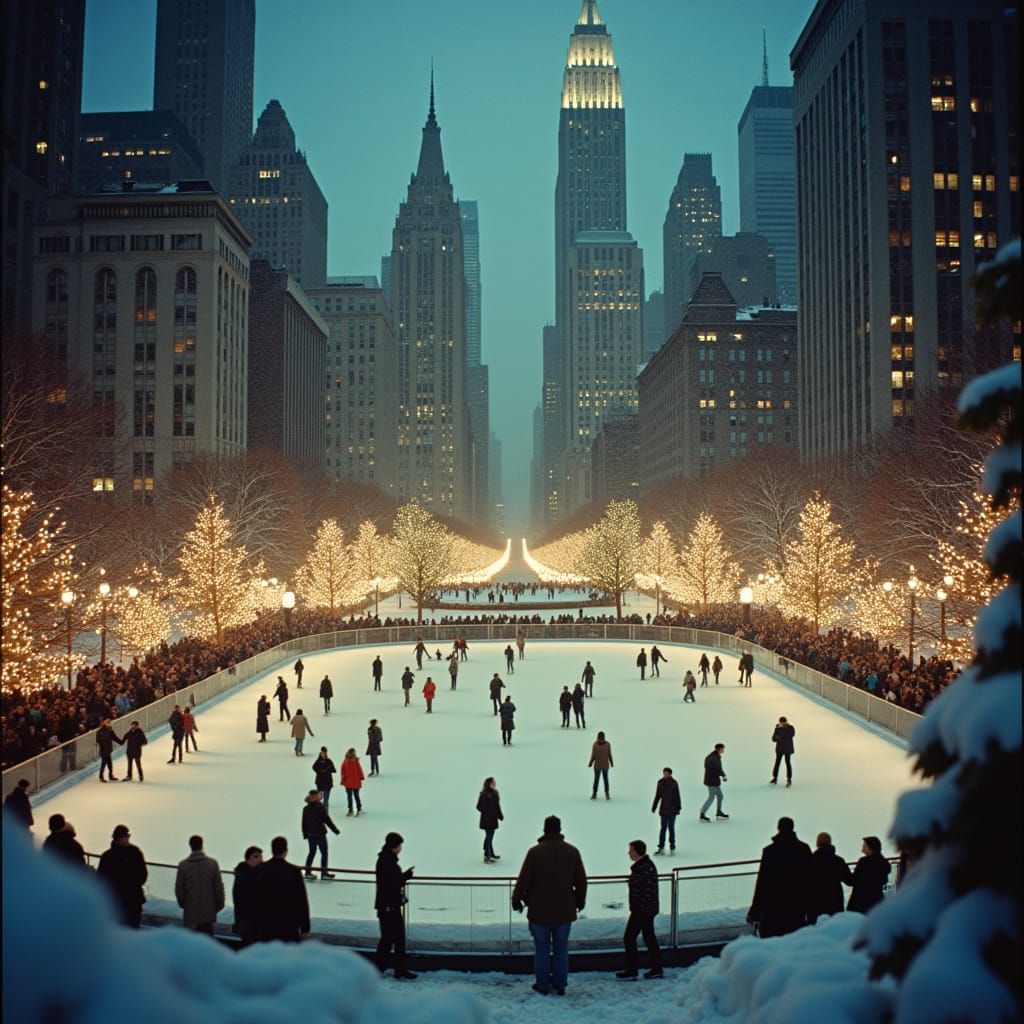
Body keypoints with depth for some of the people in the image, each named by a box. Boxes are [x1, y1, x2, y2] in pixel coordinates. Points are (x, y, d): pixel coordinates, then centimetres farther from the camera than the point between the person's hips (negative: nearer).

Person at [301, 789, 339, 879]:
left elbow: (304, 823, 7)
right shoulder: (321, 807, -16)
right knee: (324, 853, 5)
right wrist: (336, 830, -2)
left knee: (312, 852, 18)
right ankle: (324, 872, 6)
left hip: (310, 835, 6)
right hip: (320, 834, -6)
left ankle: (308, 871, 19)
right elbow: (327, 821, -13)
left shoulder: (306, 809, 0)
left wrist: (305, 834, 19)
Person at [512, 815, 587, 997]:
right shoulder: (572, 852, -2)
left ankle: (542, 985, 16)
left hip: (539, 912, -2)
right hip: (564, 912, 2)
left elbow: (523, 880, -10)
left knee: (542, 949, 9)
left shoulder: (535, 852, -13)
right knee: (561, 949, 13)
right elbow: (581, 881, 5)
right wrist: (580, 902, 20)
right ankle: (560, 985, 19)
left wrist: (517, 900, 5)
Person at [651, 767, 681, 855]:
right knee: (663, 827, 3)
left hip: (672, 809, -2)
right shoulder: (660, 782, 0)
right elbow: (657, 796, 7)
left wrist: (678, 808, -6)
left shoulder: (674, 783, -9)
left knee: (671, 827, 5)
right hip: (663, 809, 2)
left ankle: (672, 846, 18)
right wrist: (654, 807, 9)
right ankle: (661, 847, 7)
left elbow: (677, 796, -5)